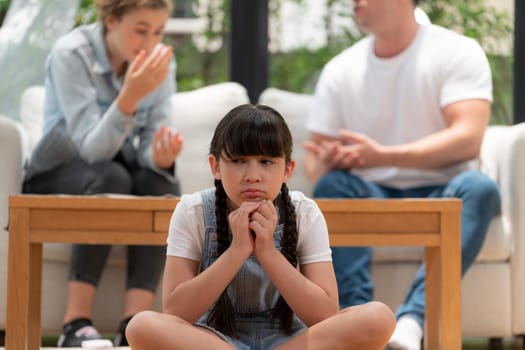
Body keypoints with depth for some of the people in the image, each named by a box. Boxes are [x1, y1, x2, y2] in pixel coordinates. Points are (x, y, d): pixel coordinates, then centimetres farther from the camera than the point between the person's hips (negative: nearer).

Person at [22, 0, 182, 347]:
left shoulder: (161, 61, -7)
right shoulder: (70, 55, -21)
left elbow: (151, 149, -11)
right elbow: (92, 150, -28)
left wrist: (162, 156, -36)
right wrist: (130, 96, -44)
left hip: (125, 169, 4)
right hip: (58, 175, -4)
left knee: (162, 184, -29)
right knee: (110, 178, -36)